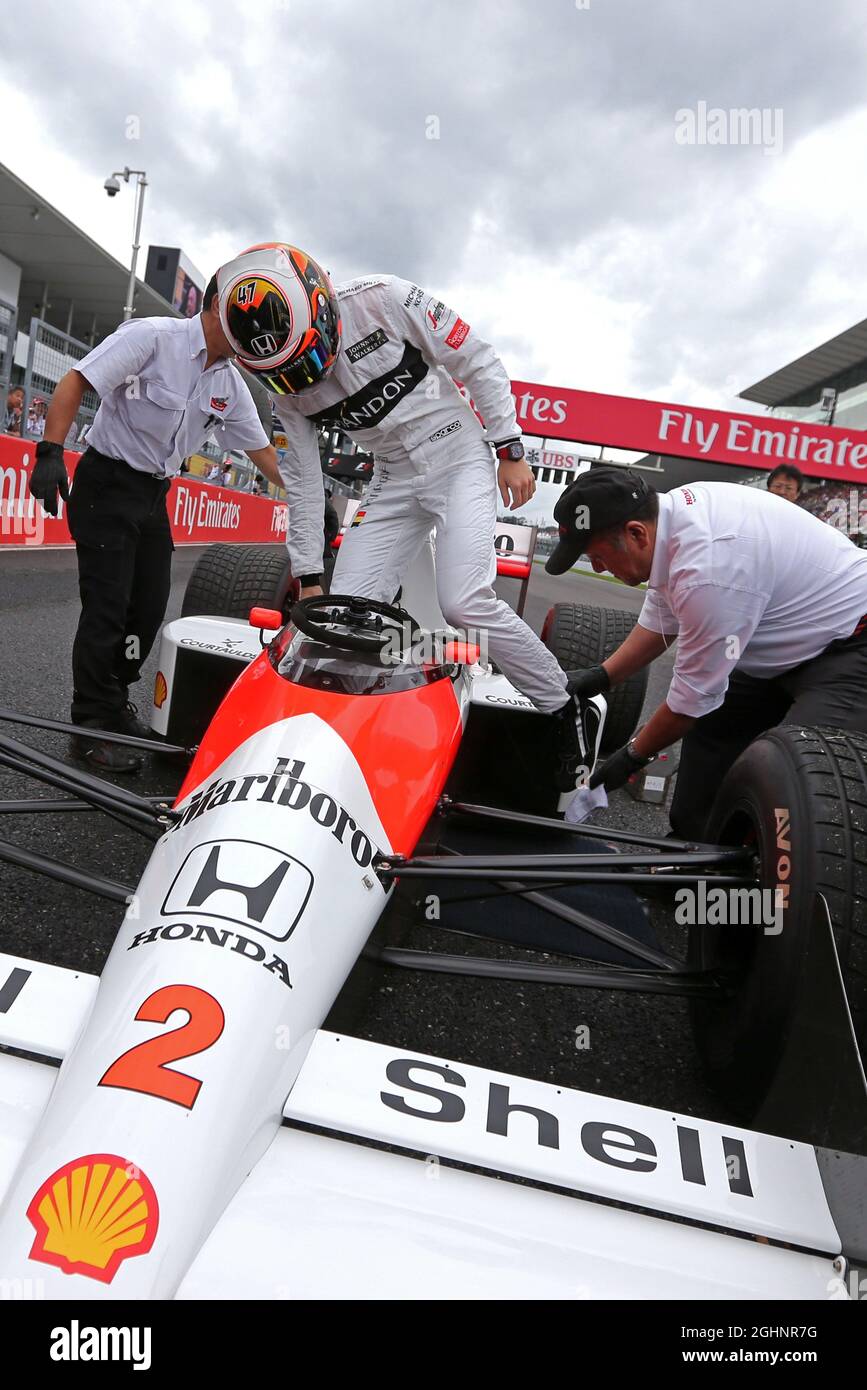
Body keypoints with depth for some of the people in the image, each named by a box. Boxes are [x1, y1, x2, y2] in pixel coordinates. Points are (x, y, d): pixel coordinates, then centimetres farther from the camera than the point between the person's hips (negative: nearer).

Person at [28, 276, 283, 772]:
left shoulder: (232, 385, 6)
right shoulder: (152, 336, -14)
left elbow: (262, 449, 12)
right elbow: (75, 383, -17)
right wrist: (51, 453, -27)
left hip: (154, 495, 7)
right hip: (106, 484, -7)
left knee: (150, 606, 6)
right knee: (108, 606, -8)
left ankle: (113, 699, 25)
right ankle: (94, 726, 3)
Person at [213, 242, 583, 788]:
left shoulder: (382, 299, -19)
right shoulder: (286, 386, -3)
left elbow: (478, 361, -11)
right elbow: (303, 482, 3)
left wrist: (510, 450, -10)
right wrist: (309, 578, 4)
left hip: (461, 458, -5)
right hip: (395, 481, 6)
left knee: (466, 603, -22)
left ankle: (565, 707, -3)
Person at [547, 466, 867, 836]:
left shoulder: (708, 570, -34)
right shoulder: (671, 510, -8)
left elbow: (692, 695, -21)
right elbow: (661, 619, 9)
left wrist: (633, 756, -7)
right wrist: (600, 676, 5)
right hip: (792, 640, 10)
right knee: (709, 729, 12)